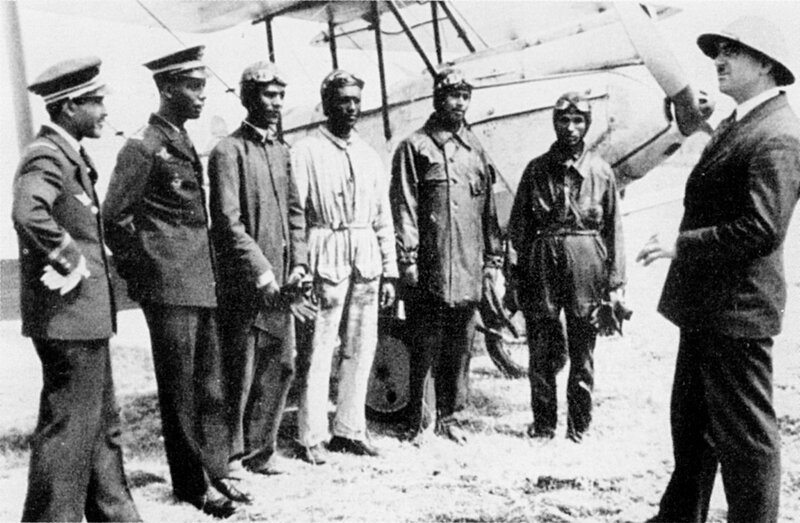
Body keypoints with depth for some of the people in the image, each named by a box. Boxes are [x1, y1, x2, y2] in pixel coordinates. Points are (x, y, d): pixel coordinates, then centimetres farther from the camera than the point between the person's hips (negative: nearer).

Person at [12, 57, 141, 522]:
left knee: (103, 426, 18)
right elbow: (28, 214, -35)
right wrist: (69, 263, -24)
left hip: (86, 315, 10)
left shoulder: (71, 156, 15)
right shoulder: (47, 156, -16)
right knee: (69, 427, -2)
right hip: (68, 315, -10)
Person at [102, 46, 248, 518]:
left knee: (210, 386, 13)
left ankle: (216, 471, 24)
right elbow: (115, 217, -12)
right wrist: (141, 271, -7)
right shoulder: (143, 147, -10)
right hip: (170, 287, -8)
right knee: (180, 390, 3)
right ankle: (192, 484, 14)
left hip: (203, 284, 8)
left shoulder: (185, 144, 15)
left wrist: (212, 273, 17)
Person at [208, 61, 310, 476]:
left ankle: (260, 452, 25)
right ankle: (226, 456, 16)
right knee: (239, 374, 1)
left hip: (278, 283, 7)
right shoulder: (229, 151, -8)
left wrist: (298, 263, 4)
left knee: (280, 367, 11)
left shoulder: (280, 150, 14)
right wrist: (262, 272, -16)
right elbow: (228, 222, -14)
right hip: (243, 285, -7)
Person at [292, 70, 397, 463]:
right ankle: (311, 437, 5)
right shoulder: (306, 152, -1)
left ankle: (349, 430, 19)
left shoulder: (369, 156, 15)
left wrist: (389, 272, 11)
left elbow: (383, 218, 16)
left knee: (362, 349, 8)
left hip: (366, 262, 6)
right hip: (327, 260, -5)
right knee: (319, 351, -5)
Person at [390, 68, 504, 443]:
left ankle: (448, 416, 22)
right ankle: (421, 420, 10)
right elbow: (404, 206, -4)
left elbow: (488, 209, 17)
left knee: (459, 347, 10)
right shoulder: (415, 147, 1)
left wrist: (493, 258, 13)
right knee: (426, 348, 0)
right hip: (430, 269, -4)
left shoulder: (476, 150, 15)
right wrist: (407, 259, -11)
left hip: (469, 270, 5)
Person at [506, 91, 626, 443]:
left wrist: (615, 282, 0)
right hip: (543, 260, 1)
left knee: (583, 352, 6)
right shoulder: (537, 169, 6)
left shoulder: (601, 171, 5)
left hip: (586, 262, -1)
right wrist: (521, 271, 1)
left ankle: (579, 426, 18)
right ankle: (543, 423, 19)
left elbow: (614, 229, 4)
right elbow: (519, 226, 7)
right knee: (541, 351, 5)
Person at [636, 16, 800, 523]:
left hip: (737, 310, -10)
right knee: (691, 421, 21)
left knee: (745, 434, 2)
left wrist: (681, 247, -21)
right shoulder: (738, 124, 14)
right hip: (706, 306, 10)